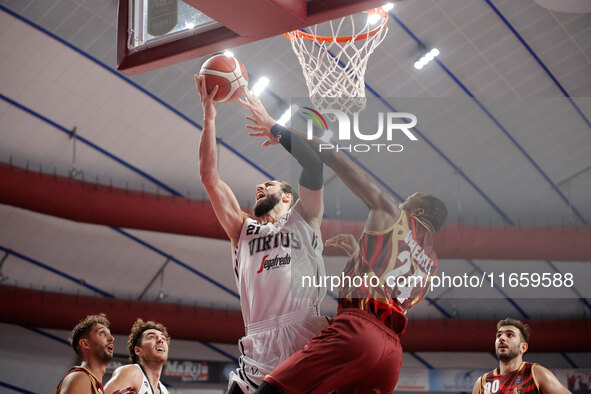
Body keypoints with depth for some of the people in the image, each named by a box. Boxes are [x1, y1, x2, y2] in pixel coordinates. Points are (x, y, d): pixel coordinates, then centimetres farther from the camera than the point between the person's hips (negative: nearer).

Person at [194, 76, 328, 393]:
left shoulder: (303, 220, 18)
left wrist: (271, 125, 9)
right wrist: (209, 116, 16)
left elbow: (313, 163, 3)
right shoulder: (243, 230, 26)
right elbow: (209, 177, 20)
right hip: (259, 354, 3)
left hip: (307, 343, -3)